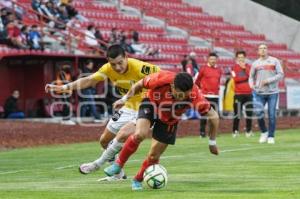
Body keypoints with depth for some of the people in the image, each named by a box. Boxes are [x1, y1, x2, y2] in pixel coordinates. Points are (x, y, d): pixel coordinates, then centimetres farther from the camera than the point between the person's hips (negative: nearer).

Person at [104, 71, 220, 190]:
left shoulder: (195, 96, -36)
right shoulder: (161, 79, -38)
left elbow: (213, 117, -20)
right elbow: (140, 84, -14)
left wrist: (212, 143, -11)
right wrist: (125, 99, -3)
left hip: (169, 121, 1)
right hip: (151, 105, -1)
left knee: (154, 156, -1)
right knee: (140, 135, -29)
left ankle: (137, 181, 26)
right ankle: (119, 164, -6)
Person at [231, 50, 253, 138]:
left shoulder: (249, 67, 11)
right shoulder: (234, 68, 2)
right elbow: (235, 79, -11)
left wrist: (245, 68, -9)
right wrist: (246, 77, -5)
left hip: (248, 94, 3)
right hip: (238, 94, -3)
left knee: (249, 112, 2)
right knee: (237, 113, -6)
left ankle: (249, 131, 10)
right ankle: (235, 131, 0)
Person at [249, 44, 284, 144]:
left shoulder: (274, 61, 3)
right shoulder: (255, 63, 10)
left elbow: (280, 75, -2)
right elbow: (251, 76, 20)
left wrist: (268, 80, -12)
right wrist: (251, 85, -1)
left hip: (272, 92, -2)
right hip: (259, 93, 2)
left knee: (272, 115, -2)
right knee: (258, 113, -10)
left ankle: (271, 136, 9)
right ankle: (264, 132, 13)